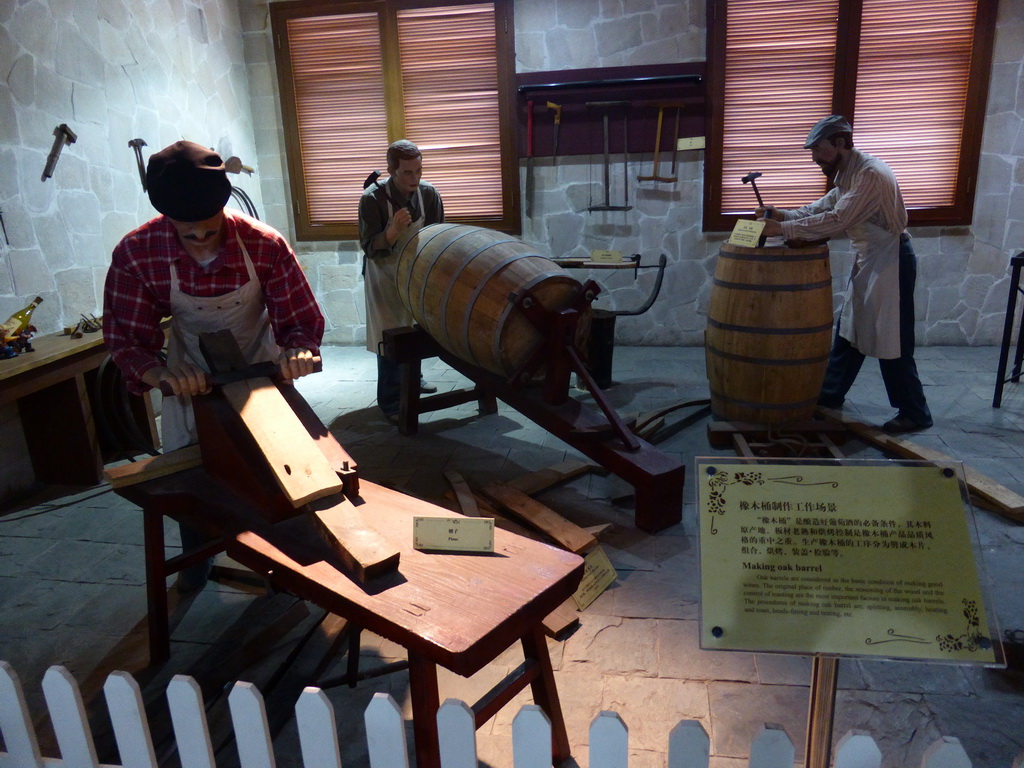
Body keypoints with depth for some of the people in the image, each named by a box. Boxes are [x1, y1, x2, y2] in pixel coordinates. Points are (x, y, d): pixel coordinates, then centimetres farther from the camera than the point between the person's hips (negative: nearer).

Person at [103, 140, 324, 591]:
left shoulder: (266, 245, -30)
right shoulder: (136, 253, -27)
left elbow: (302, 321, -21)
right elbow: (125, 336, -19)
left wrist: (299, 350, -45)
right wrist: (159, 372, -42)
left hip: (262, 368, 0)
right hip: (190, 377, 1)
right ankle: (195, 564, 38)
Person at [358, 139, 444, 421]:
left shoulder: (429, 193, -14)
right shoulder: (372, 198, -25)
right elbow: (369, 249, -25)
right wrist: (393, 231, -42)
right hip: (385, 274, -4)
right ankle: (389, 402, 4)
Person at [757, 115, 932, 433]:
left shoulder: (871, 174, -24)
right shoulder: (846, 173, 7)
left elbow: (836, 220, -31)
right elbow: (823, 207, 10)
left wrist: (783, 229, -29)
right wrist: (784, 214, -5)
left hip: (891, 262, -10)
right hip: (868, 261, 10)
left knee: (891, 340, -3)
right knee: (849, 331, 17)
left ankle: (915, 413, 10)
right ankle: (831, 393, 30)